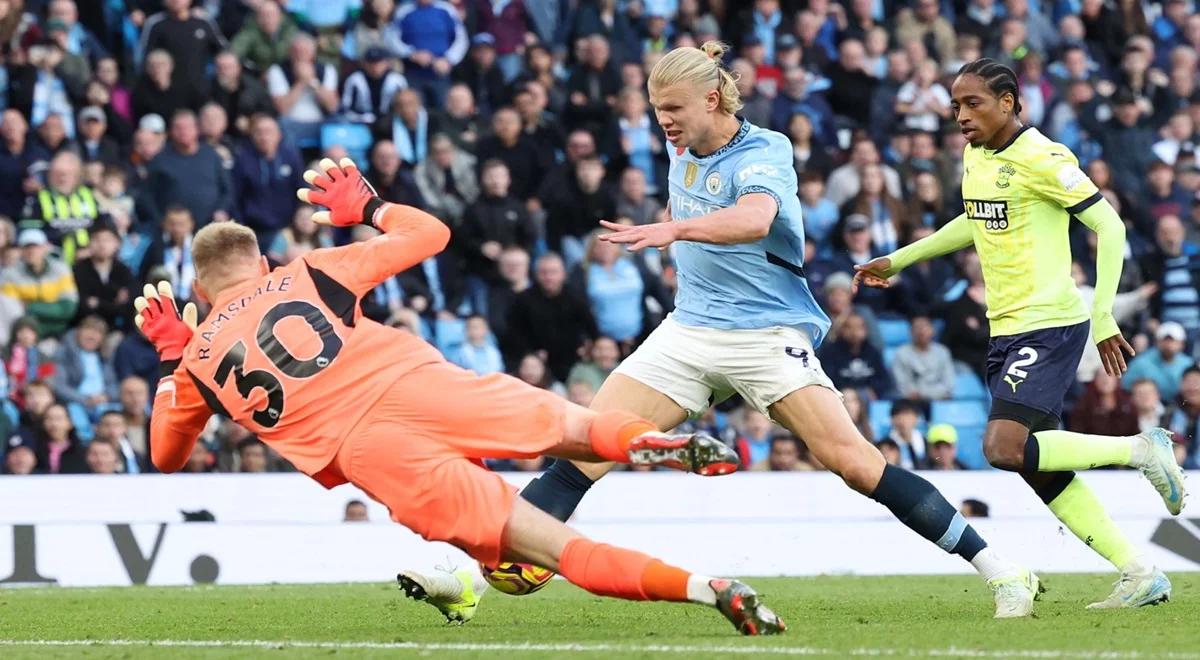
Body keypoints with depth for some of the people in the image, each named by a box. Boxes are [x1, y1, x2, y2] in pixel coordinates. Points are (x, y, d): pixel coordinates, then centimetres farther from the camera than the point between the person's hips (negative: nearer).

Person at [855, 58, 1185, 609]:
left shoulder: (1042, 160, -14)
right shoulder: (975, 156, 11)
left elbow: (1109, 227, -14)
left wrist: (1103, 316, -20)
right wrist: (898, 260, 32)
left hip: (1050, 325, -9)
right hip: (1006, 332, 9)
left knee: (1004, 448, -22)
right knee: (1040, 470, 3)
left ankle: (1139, 450, -6)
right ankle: (1140, 575, 9)